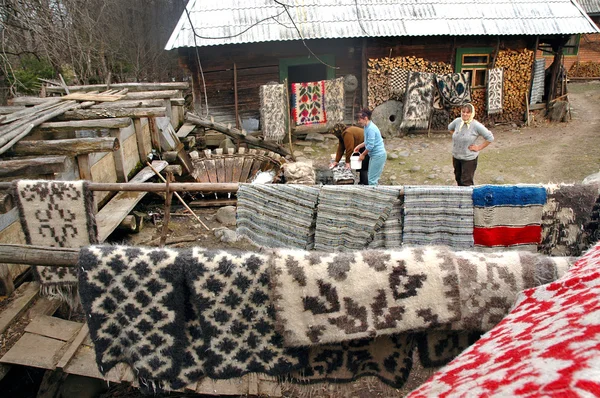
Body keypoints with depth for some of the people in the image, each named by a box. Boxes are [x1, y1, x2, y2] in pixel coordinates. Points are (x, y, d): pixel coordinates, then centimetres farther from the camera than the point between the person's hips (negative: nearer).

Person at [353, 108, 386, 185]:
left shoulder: (371, 128, -22)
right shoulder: (367, 127, 9)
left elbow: (370, 145, -22)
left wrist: (363, 154, -10)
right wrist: (359, 146, 12)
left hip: (378, 155, -10)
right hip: (374, 155, 10)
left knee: (372, 179, -5)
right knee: (374, 178, 16)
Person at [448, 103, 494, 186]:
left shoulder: (476, 125, -19)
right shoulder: (457, 121, -4)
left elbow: (490, 138, -14)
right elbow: (450, 128, 20)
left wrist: (478, 147, -12)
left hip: (469, 158, -6)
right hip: (456, 156, 6)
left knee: (466, 182, -3)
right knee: (458, 178, 21)